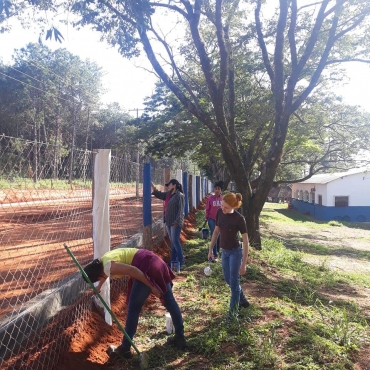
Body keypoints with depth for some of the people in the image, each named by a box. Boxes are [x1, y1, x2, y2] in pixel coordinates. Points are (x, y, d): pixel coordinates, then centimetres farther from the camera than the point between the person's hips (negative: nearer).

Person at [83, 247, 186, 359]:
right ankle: (180, 338, 29)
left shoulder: (109, 266, -11)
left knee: (133, 307, 4)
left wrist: (151, 287, -16)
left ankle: (125, 348, 15)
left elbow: (133, 271, -21)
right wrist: (99, 286, 59)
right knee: (169, 300, 16)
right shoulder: (103, 261, 18)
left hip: (147, 268, -10)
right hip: (154, 261, 10)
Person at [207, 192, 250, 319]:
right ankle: (243, 300, 41)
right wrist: (210, 249, 9)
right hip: (224, 251, 6)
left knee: (234, 281, 4)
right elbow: (216, 231, 7)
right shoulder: (220, 213, -8)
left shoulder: (239, 219, -23)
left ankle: (233, 309, 23)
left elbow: (246, 242, -17)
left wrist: (243, 264, -16)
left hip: (235, 252, -6)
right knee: (228, 279, 19)